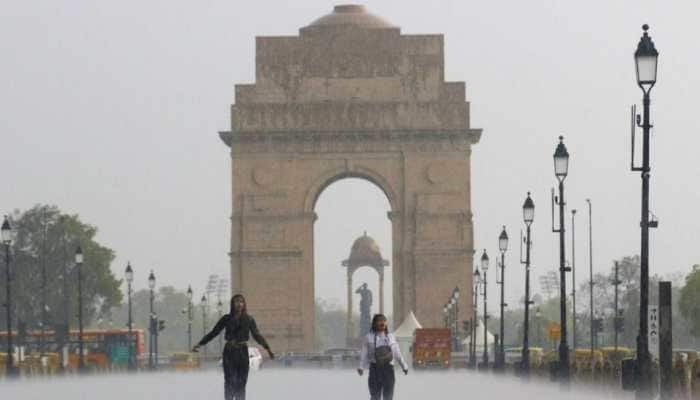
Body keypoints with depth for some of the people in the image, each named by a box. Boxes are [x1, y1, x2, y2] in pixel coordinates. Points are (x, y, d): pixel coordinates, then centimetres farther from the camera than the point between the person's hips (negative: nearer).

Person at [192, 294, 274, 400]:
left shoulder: (249, 319, 5)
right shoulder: (227, 319, 3)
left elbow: (257, 335, 11)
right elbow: (213, 333, 7)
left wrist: (267, 348, 7)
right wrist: (200, 344, 2)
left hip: (243, 352, 0)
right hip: (229, 352, 0)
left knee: (241, 382, -3)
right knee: (229, 381, -6)